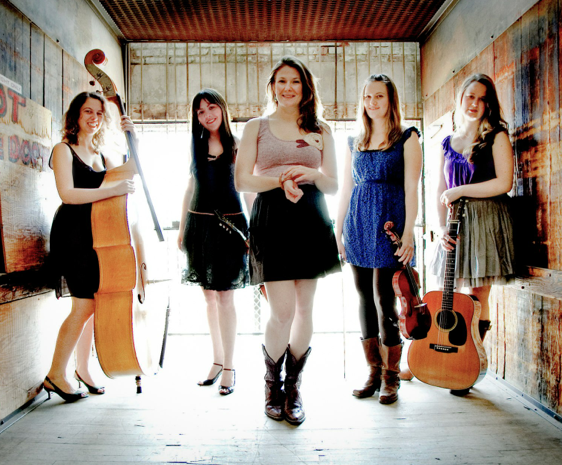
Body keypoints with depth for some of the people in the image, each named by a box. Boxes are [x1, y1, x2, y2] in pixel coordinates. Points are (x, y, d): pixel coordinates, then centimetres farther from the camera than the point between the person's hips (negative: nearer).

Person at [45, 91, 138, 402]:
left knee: (95, 305, 7)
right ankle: (56, 375, 5)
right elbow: (67, 193, -16)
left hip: (98, 235, 7)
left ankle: (83, 369, 23)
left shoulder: (99, 156, 19)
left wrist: (134, 139, 3)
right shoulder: (64, 150, -2)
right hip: (74, 235, -7)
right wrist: (113, 190, -25)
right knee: (85, 304, -11)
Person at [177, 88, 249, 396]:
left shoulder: (237, 146, 1)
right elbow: (190, 188, 16)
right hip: (200, 223, 4)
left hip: (230, 224, -4)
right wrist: (182, 228, 14)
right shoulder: (196, 146, 12)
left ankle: (229, 367, 7)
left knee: (225, 296, -4)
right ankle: (217, 360, 22)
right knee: (209, 296, 9)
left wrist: (253, 229, -6)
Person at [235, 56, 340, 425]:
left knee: (304, 309, 4)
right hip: (272, 219, -2)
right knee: (283, 311, -9)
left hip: (311, 219, 3)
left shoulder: (320, 131, 16)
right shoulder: (256, 127, 12)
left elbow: (333, 185, 12)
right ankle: (272, 386, 17)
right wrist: (281, 180, -14)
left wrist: (310, 174, -9)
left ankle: (294, 389, 23)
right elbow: (243, 180, 3)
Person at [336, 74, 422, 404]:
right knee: (365, 298, 7)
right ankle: (374, 372, 20)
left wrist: (408, 233, -11)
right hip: (358, 225, 5)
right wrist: (338, 231, 11)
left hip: (389, 224, -5)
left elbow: (411, 189, -4)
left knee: (384, 299, -5)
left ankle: (391, 377, 11)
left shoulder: (406, 138, 3)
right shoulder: (355, 143, 15)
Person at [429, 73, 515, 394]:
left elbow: (504, 182, -11)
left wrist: (459, 191, -9)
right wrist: (442, 227, 0)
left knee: (478, 295, -1)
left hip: (487, 222, -4)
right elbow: (441, 191, 12)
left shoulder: (497, 136, 2)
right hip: (456, 224, 4)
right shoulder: (448, 143, 15)